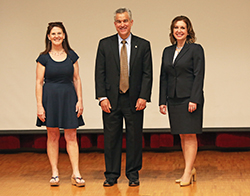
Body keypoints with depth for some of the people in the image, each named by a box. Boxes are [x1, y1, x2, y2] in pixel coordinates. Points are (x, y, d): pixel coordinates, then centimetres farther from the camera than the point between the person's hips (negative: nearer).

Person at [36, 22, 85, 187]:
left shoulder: (71, 56, 5)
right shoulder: (44, 58, -1)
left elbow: (76, 79, 7)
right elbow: (39, 82, -1)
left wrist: (80, 100, 0)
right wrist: (39, 105, -8)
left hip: (68, 96, 1)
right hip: (50, 97, -1)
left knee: (71, 136, -2)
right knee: (53, 136, 4)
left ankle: (76, 174, -3)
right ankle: (55, 173, 11)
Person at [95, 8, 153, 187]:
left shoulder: (143, 45, 4)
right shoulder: (105, 44, 5)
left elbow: (147, 74, 2)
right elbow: (100, 73, 3)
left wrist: (143, 97, -8)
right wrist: (102, 97, -6)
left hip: (134, 100, 0)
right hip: (111, 100, 0)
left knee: (134, 137, 5)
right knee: (111, 138, 4)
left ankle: (133, 175, 15)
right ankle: (111, 175, 13)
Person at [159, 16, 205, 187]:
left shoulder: (196, 49, -4)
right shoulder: (168, 51, 13)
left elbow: (199, 76, -9)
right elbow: (164, 77, 13)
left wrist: (194, 100, -16)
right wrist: (163, 101, 7)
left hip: (189, 98, -6)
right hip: (174, 100, 6)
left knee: (190, 135, -6)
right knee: (182, 136, 8)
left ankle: (188, 172, -6)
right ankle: (191, 171, 15)